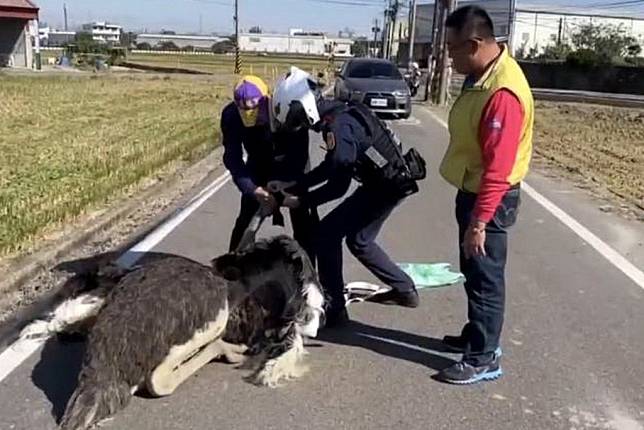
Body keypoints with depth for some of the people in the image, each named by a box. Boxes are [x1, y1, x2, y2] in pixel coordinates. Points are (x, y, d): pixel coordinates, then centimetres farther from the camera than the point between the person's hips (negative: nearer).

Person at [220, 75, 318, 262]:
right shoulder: (231, 115, -27)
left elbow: (299, 156, -30)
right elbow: (232, 158, -26)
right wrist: (252, 189, -41)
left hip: (290, 165, -2)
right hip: (259, 164, 2)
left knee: (302, 220, -6)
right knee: (245, 218, -3)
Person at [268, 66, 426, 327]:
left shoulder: (338, 127, -25)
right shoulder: (336, 114, 6)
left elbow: (337, 186, -22)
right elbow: (330, 167, 15)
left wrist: (300, 201, -10)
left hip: (388, 185, -10)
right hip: (390, 179, 10)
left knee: (327, 234, -6)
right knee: (359, 240, 22)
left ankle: (334, 310, 0)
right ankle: (405, 290, 35)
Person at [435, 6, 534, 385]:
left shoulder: (503, 92, -26)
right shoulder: (481, 75, 6)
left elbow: (498, 165, -28)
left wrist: (479, 221, -26)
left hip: (490, 199, -10)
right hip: (473, 191, 10)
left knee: (485, 278, 0)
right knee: (474, 272, 20)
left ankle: (484, 359, 12)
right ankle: (478, 336, 36)